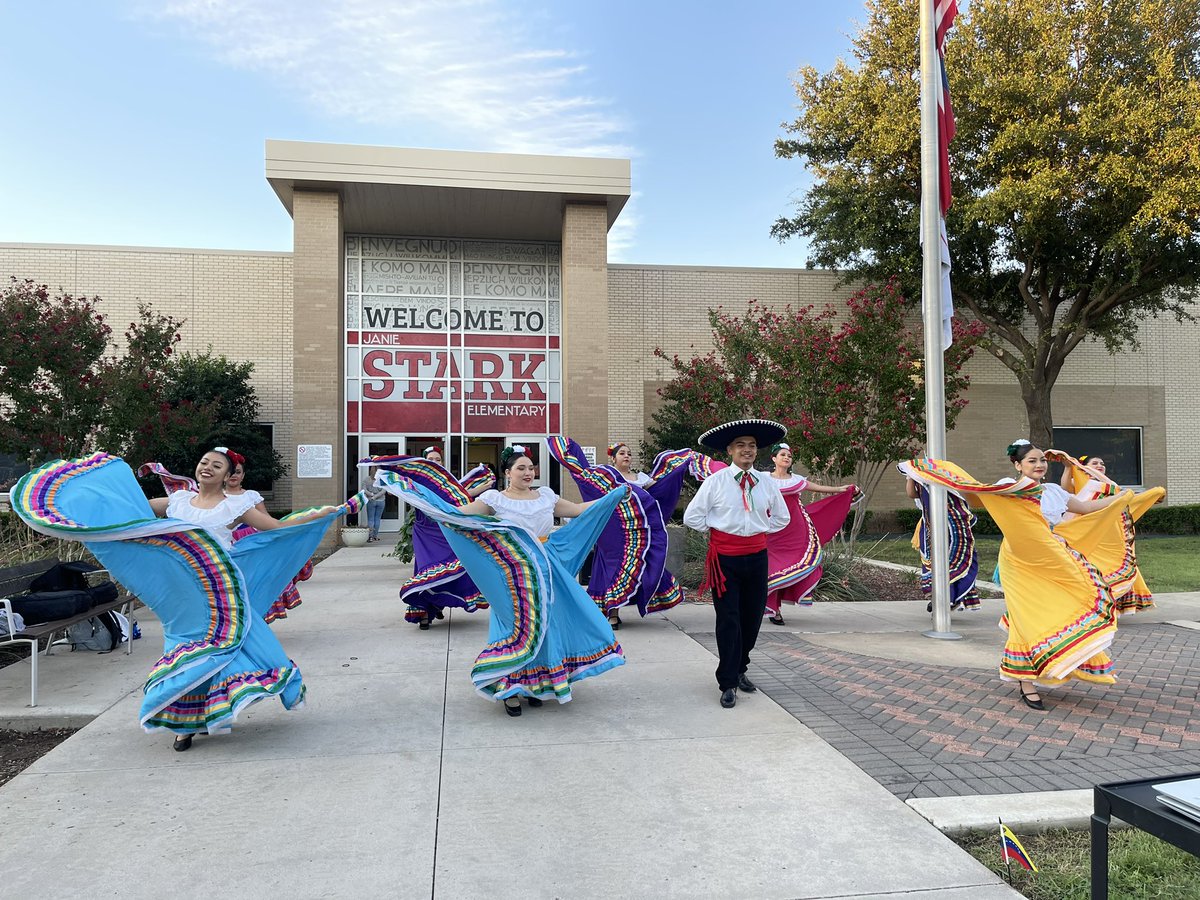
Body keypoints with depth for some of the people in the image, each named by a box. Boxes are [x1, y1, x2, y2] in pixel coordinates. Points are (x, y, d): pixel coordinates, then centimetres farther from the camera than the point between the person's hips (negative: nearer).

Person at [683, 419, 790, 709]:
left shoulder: (767, 483, 4)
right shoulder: (715, 481, -6)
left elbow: (782, 517, 19)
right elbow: (692, 516, -1)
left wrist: (759, 530, 10)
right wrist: (716, 529, 1)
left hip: (757, 555, 4)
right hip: (725, 557, -4)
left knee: (753, 616, 12)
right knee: (728, 619, -3)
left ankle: (739, 669, 34)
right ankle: (728, 683, 7)